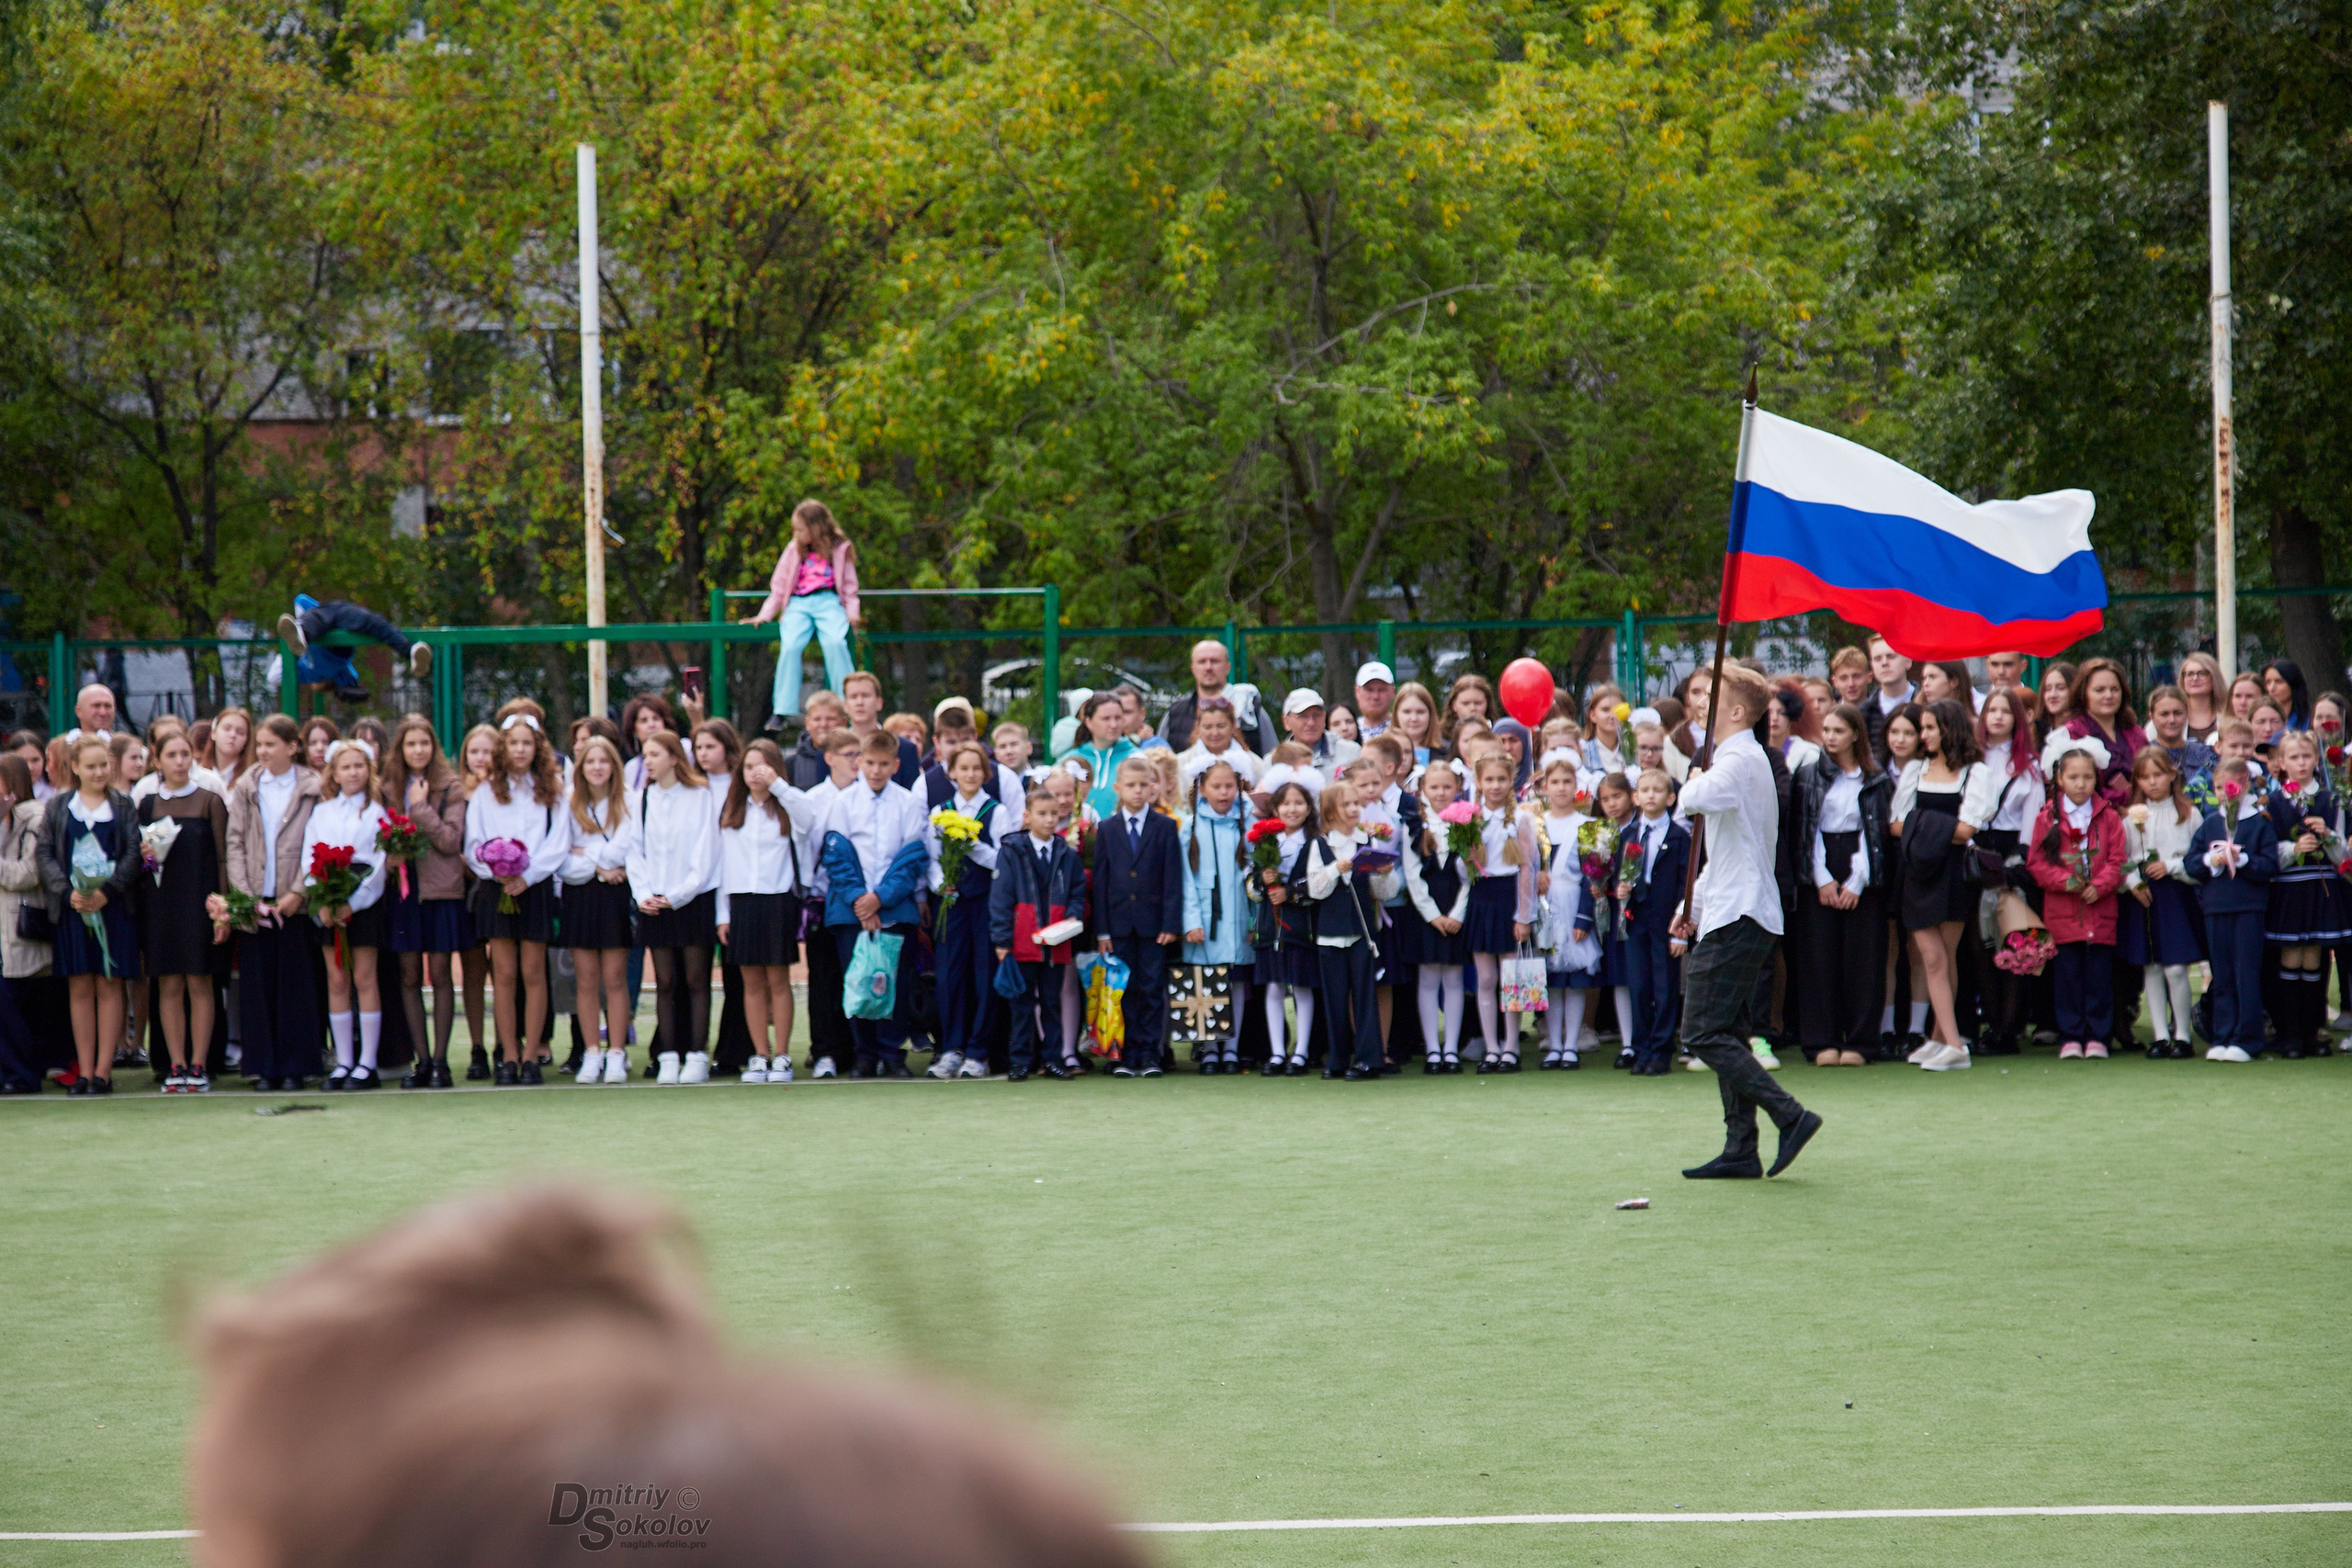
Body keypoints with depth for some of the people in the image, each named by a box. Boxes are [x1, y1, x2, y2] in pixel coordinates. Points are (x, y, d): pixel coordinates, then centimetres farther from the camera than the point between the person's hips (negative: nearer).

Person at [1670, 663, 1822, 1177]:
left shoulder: (1740, 760, -13)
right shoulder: (1740, 759, 21)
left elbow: (1695, 801, -33)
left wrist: (1692, 783, -10)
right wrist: (1695, 907, 22)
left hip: (1737, 919, -11)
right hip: (1737, 916, 11)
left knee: (1704, 1035, -13)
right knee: (1728, 1035, 10)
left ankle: (1791, 1116, -16)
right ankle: (1740, 1150, 11)